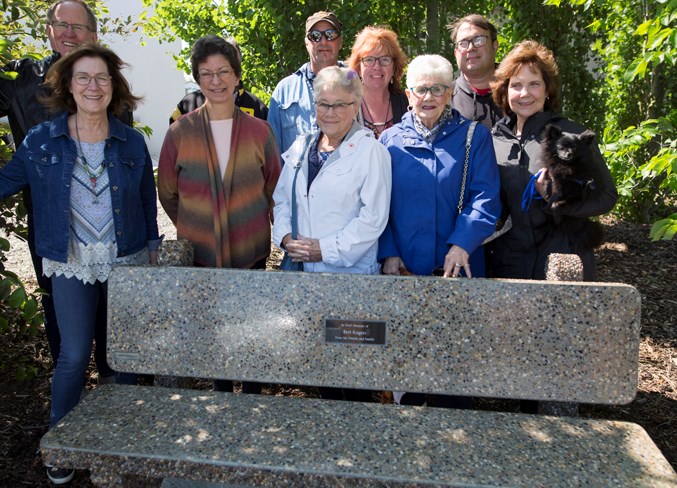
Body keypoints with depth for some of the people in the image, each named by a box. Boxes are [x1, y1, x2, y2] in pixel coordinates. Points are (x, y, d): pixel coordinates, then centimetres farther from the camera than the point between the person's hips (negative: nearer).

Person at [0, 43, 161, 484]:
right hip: (71, 265, -1)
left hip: (126, 261, 1)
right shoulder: (42, 140, -4)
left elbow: (147, 202, 6)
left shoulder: (132, 143, -1)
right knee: (75, 354, -2)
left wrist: (153, 249, 9)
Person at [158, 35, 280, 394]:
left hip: (250, 253, 0)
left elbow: (274, 189, 7)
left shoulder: (258, 130, -1)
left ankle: (252, 396, 30)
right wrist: (193, 229, 11)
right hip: (199, 255, 0)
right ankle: (221, 393, 32)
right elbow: (168, 194, 8)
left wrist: (281, 236, 6)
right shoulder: (180, 132, -2)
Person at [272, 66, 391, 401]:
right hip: (304, 272, 5)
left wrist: (327, 249, -15)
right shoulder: (301, 147, 12)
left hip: (351, 275, -5)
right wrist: (285, 237, -2)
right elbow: (282, 199, 16)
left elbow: (373, 216, -12)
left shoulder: (370, 151, -6)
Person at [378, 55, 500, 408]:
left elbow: (485, 197, -6)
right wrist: (388, 253, -6)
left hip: (457, 269, -1)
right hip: (404, 270, 1)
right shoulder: (390, 140, 8)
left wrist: (462, 246, -20)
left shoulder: (474, 136, 3)